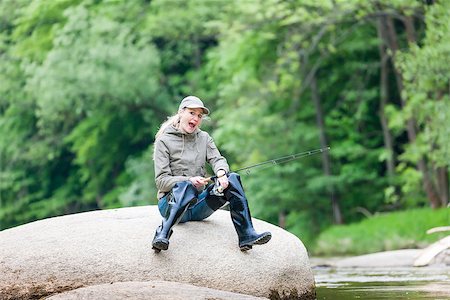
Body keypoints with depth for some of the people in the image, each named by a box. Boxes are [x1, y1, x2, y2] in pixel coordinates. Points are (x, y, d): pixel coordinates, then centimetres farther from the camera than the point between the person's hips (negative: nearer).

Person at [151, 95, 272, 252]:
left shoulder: (204, 138, 17)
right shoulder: (164, 140, 0)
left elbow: (217, 159, 1)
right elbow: (161, 180, -8)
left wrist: (221, 172, -24)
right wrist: (189, 180, -26)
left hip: (198, 205, 5)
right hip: (172, 202, -5)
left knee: (232, 179, -17)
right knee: (185, 187, -39)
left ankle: (246, 235, -25)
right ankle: (162, 237, -48)